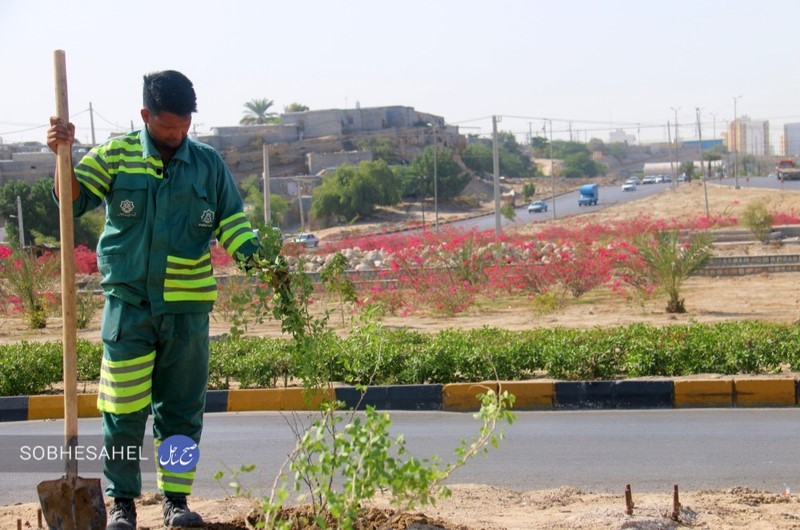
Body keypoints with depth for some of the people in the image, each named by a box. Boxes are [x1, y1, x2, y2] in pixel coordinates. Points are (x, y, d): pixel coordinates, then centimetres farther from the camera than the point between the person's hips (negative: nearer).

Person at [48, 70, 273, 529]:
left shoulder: (209, 164, 6)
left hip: (188, 306, 2)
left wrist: (256, 257, -8)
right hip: (128, 303, -1)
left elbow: (231, 221, 9)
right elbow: (73, 199, -2)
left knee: (182, 407, 7)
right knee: (124, 408, -1)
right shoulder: (116, 156, 3)